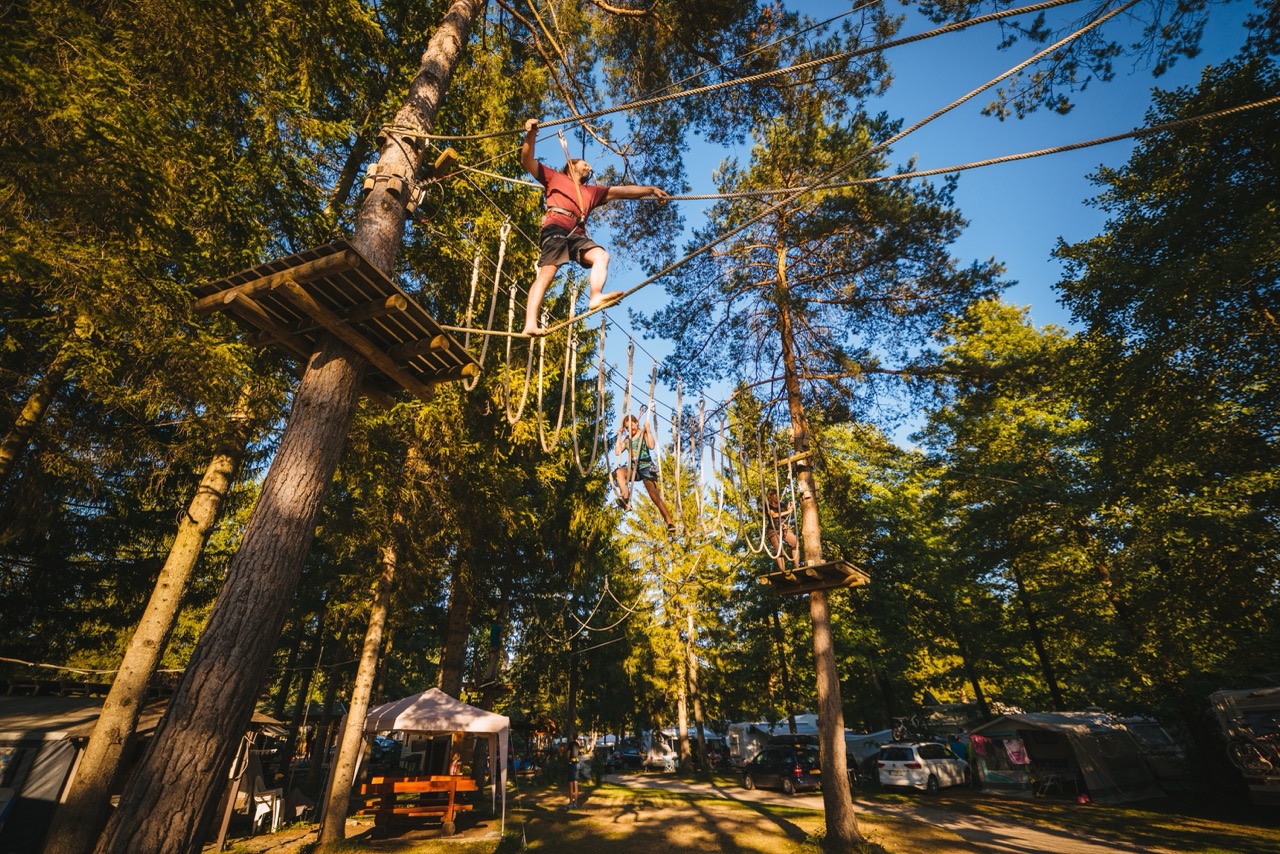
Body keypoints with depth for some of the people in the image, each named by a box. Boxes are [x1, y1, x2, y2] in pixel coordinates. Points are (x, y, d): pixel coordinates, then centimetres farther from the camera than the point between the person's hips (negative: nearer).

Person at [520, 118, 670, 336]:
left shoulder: (592, 191, 36)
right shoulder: (554, 177, 26)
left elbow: (622, 191, 36)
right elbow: (527, 161, 16)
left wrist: (650, 190, 35)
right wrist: (530, 135, -1)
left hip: (577, 234, 5)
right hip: (555, 229, -5)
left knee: (601, 255, -22)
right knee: (546, 273, -23)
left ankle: (596, 297, -44)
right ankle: (530, 324, -36)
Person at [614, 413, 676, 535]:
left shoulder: (644, 433, 3)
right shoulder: (627, 438, 18)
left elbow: (651, 445, -17)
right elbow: (617, 451, 9)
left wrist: (647, 429, -13)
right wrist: (619, 435, 9)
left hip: (646, 467, -4)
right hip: (632, 468, 4)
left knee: (655, 495, -15)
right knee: (619, 471, -30)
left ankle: (670, 522, -13)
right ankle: (626, 499, -45)